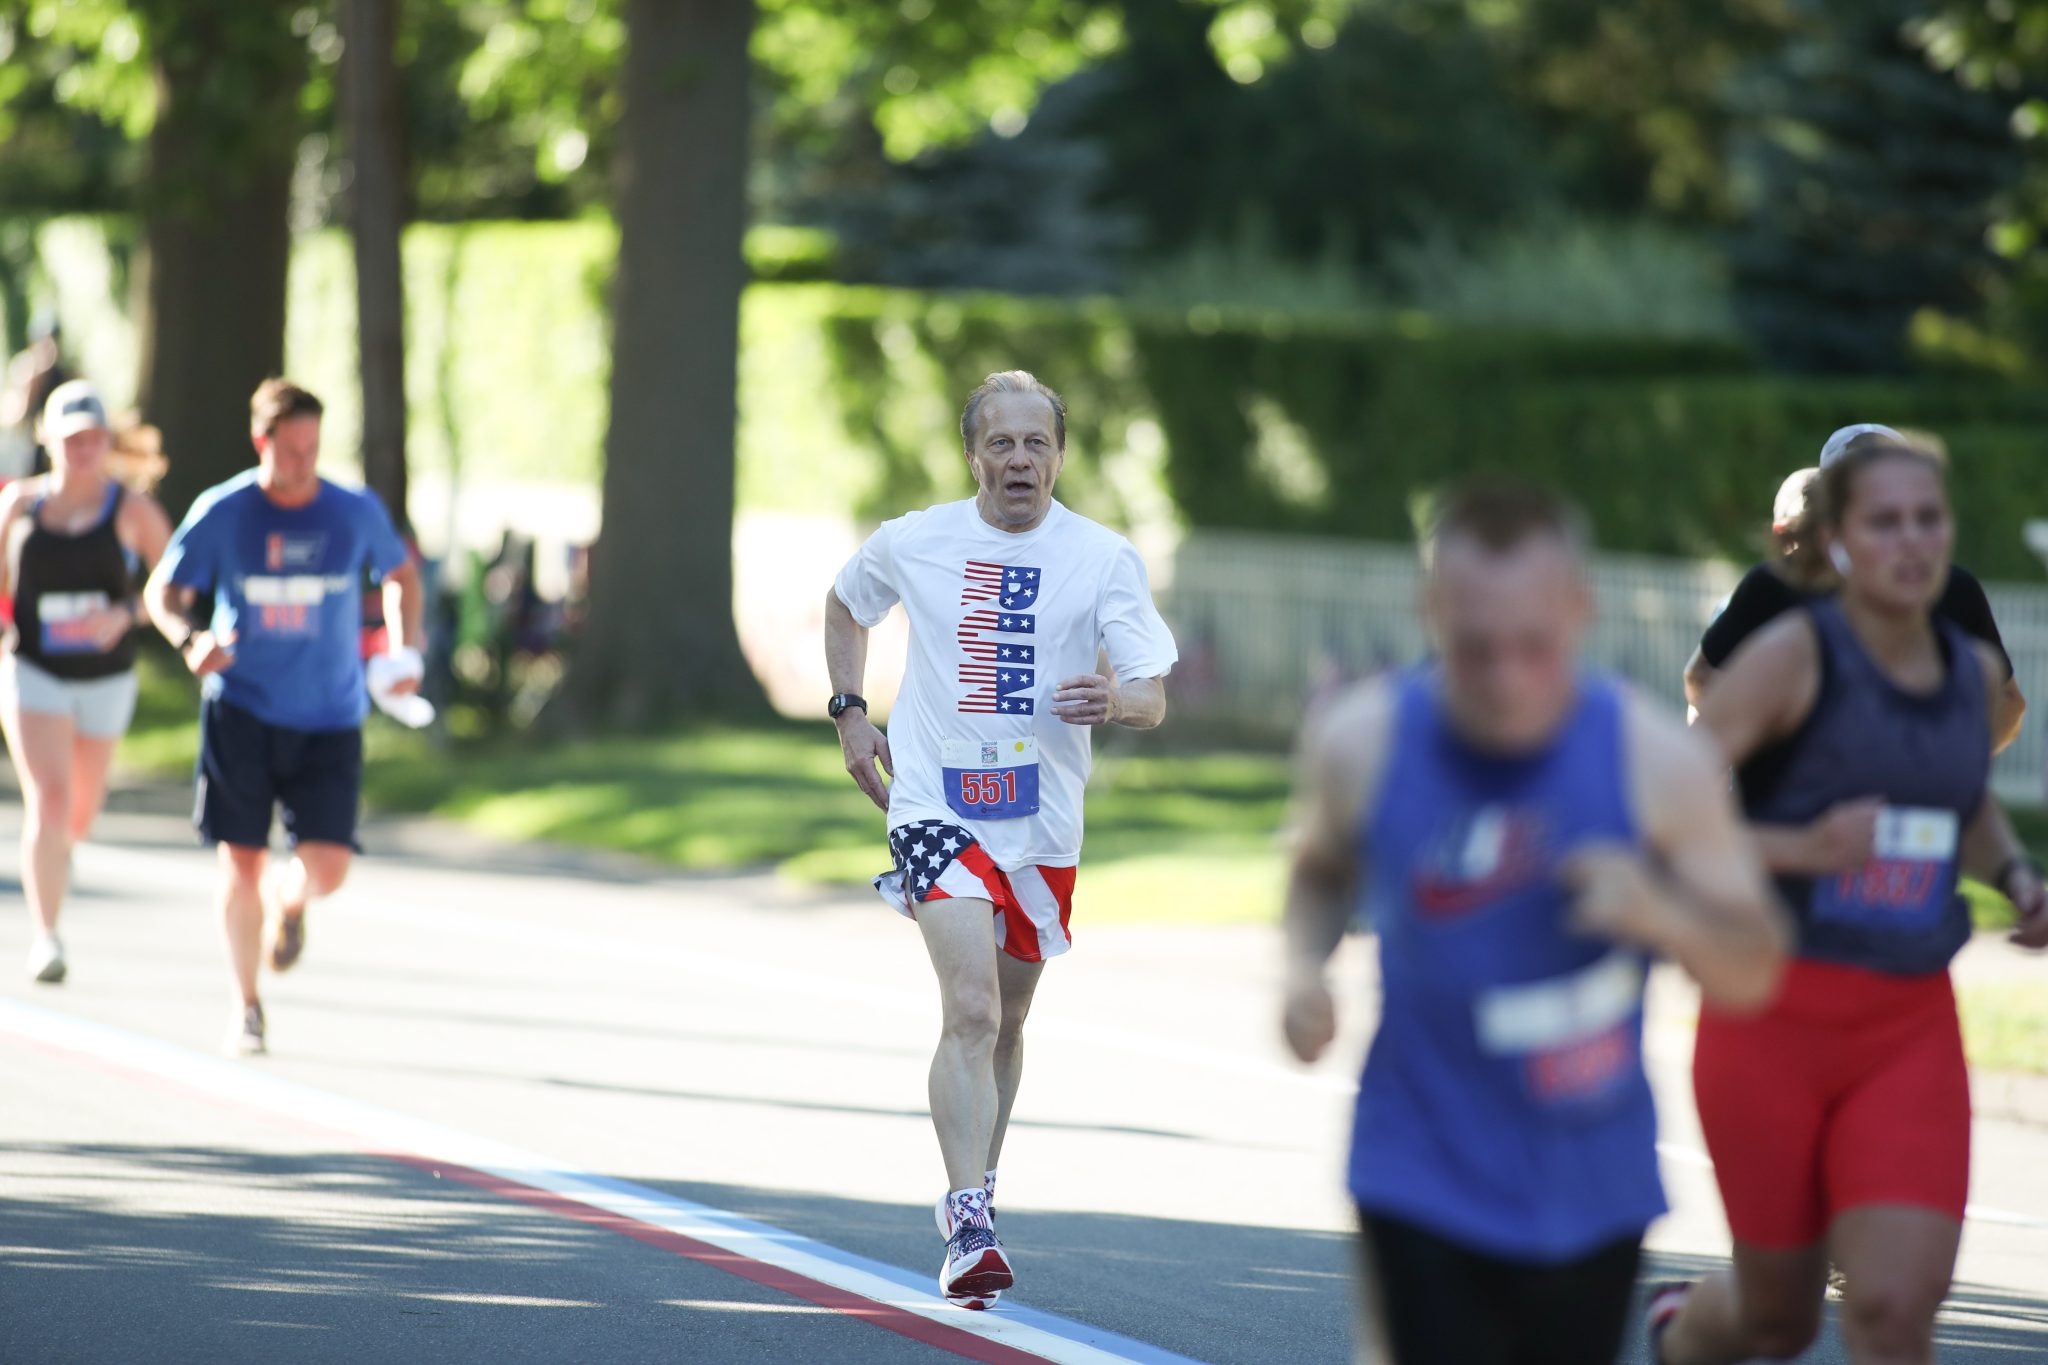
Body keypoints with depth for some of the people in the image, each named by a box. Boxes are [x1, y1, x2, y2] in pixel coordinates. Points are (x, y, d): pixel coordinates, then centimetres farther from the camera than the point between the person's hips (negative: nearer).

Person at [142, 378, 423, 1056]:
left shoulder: (357, 513, -1)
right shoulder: (221, 512, -5)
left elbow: (401, 574, 18)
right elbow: (162, 593, 3)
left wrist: (406, 651, 4)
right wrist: (190, 640, -19)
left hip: (329, 721, 1)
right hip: (241, 713, -1)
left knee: (326, 870, -10)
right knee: (240, 864, -4)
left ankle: (287, 900, 29)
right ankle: (246, 1006, 15)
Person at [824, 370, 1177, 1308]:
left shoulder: (1103, 559, -4)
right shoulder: (912, 545, -2)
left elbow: (1154, 700, -9)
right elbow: (845, 606, 20)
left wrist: (1117, 701, -32)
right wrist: (849, 713, 9)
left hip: (1043, 821, 2)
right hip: (935, 806, -2)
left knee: (1004, 1024, 16)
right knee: (970, 1011, -20)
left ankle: (974, 1194, 37)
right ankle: (969, 1229, -25)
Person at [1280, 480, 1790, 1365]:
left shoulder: (1655, 759, -11)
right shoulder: (1362, 743, -9)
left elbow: (1753, 974, -4)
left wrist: (1664, 915, -25)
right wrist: (1304, 968, -6)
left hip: (1591, 1193, 1)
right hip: (1424, 1183, -1)